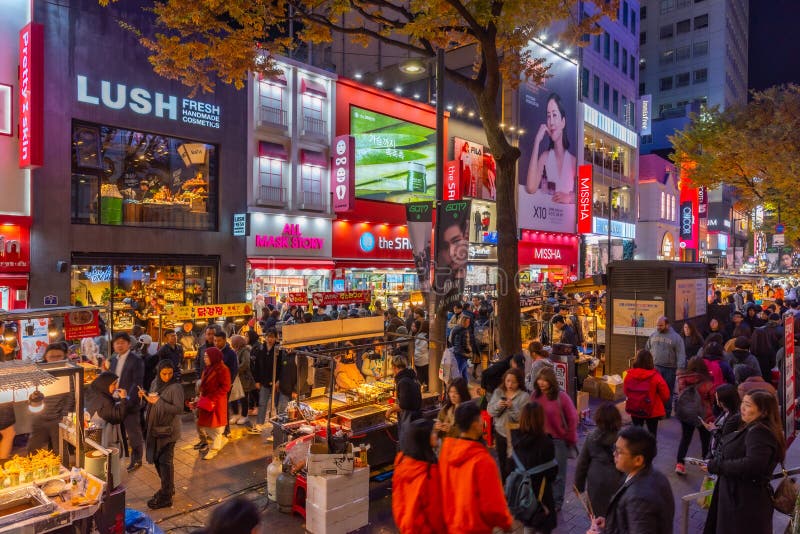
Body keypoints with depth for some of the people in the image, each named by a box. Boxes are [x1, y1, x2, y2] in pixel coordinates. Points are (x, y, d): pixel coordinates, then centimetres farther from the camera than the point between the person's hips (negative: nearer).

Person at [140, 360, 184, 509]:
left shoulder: (176, 387, -18)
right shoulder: (155, 383, 4)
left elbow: (179, 409, -22)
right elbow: (152, 402, 17)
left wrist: (159, 402, -29)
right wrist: (145, 396, -4)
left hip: (168, 430, -8)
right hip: (155, 428, 8)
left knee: (165, 461, -2)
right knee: (156, 459, 18)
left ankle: (166, 497, 9)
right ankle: (168, 488, 36)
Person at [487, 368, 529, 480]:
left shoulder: (524, 396, -12)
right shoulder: (498, 392, 2)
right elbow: (490, 411, -1)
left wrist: (512, 407, -29)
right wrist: (498, 405, -19)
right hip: (500, 432, 5)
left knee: (511, 466, -9)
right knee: (502, 464, 20)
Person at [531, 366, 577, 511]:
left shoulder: (561, 396, -16)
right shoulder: (535, 395, -5)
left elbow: (572, 418, -8)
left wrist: (570, 439, -3)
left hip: (558, 439, -3)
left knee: (558, 473, 12)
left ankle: (556, 502, 28)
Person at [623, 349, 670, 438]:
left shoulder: (629, 375, -12)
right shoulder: (655, 377, -21)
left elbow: (625, 391, 3)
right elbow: (665, 395, -10)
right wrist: (659, 404, 11)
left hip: (635, 409, 3)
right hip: (652, 411, -3)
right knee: (652, 434, 13)